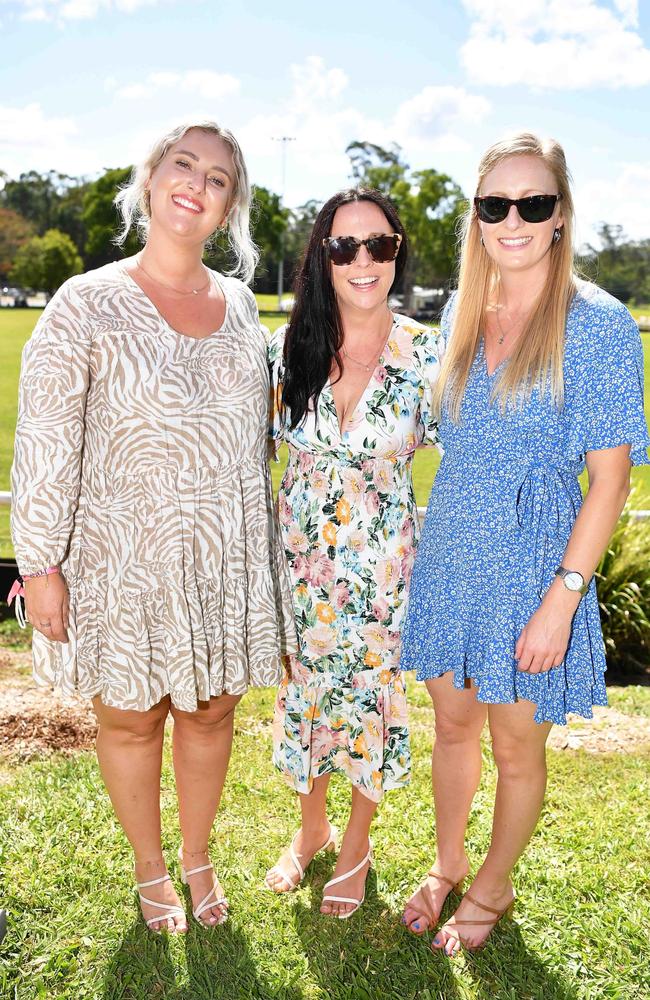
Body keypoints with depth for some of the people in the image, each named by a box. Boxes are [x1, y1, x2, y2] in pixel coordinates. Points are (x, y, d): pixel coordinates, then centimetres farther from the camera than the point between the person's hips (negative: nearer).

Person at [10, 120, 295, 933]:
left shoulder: (239, 304, 4)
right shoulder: (87, 304, -11)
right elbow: (44, 446, -10)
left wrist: (267, 549, 15)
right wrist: (39, 566, -11)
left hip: (228, 558, 4)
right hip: (127, 555, -4)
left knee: (210, 710, 17)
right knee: (131, 717, 13)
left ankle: (198, 858, 42)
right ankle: (151, 870, 39)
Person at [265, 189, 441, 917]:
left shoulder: (424, 353, -11)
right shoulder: (289, 347, -5)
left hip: (383, 561, -2)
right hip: (301, 556, 3)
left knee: (371, 694, 11)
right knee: (303, 688, 16)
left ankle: (357, 845, 38)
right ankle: (312, 827, 44)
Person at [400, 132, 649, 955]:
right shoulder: (459, 314, 4)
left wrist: (561, 599, -17)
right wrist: (425, 542, 12)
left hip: (530, 562, -5)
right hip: (449, 555, 5)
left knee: (516, 746, 14)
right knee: (452, 725, 20)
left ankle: (493, 887, 39)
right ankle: (446, 864, 44)